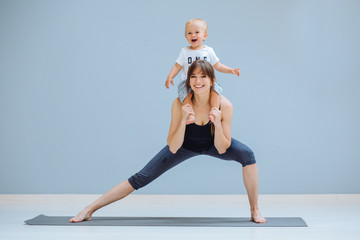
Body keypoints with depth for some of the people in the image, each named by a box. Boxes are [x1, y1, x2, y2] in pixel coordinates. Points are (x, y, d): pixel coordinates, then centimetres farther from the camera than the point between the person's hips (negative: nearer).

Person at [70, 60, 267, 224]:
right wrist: (183, 119, -41)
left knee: (247, 155, -27)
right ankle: (90, 209, 2)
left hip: (213, 144, 1)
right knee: (141, 178, -7)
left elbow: (221, 149, -23)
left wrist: (217, 123, -39)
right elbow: (173, 148, -28)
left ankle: (254, 210, -12)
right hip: (184, 145, -1)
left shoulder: (224, 105, -29)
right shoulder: (180, 104, -31)